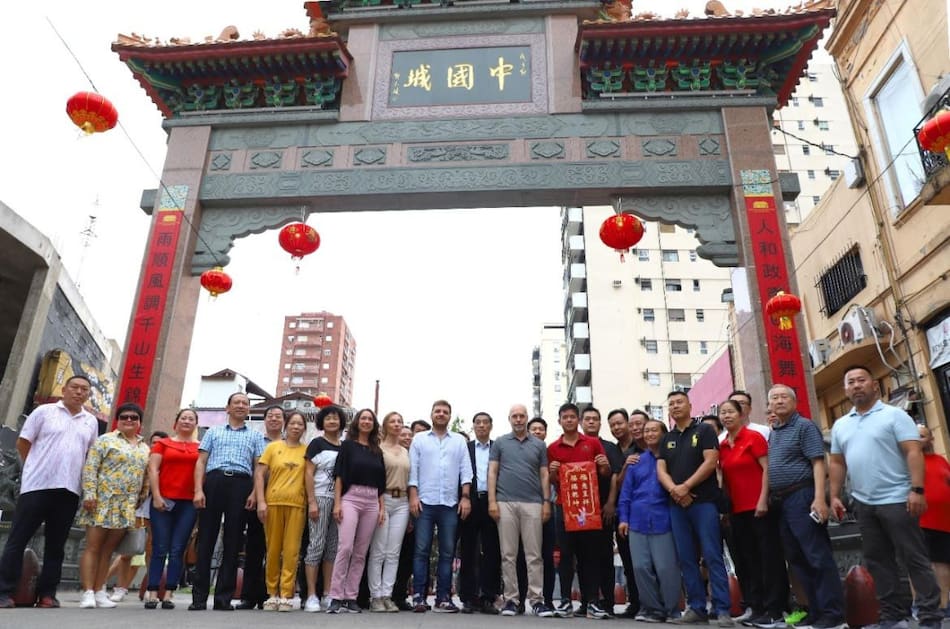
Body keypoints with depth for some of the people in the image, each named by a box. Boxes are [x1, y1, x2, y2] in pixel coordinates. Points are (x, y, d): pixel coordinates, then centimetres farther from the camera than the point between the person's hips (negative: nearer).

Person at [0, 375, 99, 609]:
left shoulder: (91, 421, 12)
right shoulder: (44, 411, 2)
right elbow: (22, 443, 4)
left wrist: (84, 478, 10)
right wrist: (37, 468, 5)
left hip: (70, 490, 3)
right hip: (37, 485, -3)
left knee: (56, 544, 7)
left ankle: (46, 593, 13)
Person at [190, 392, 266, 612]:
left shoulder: (255, 436, 18)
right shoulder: (213, 431, 18)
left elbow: (258, 467, 9)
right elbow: (201, 462, 9)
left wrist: (254, 493, -5)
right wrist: (198, 490, -4)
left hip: (241, 485, 0)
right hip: (214, 482, 0)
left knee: (232, 542, 1)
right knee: (206, 539, -1)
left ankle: (224, 597, 6)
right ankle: (199, 597, 5)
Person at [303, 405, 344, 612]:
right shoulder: (317, 444, 1)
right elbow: (309, 474, -4)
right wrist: (312, 502, -12)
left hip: (339, 500, 5)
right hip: (321, 498, -5)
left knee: (333, 547, 7)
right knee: (317, 545, -5)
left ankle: (328, 594, 13)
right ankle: (311, 596, 0)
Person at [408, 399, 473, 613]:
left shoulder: (460, 441, 12)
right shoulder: (419, 439, 9)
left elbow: (466, 471, 7)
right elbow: (412, 469, 3)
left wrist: (466, 497, -3)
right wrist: (413, 496, -7)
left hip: (450, 504, 2)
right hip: (425, 502, -1)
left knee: (447, 552, 4)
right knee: (421, 550, -1)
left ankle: (443, 598, 11)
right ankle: (418, 597, 4)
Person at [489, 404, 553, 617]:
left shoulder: (539, 444, 11)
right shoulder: (500, 443, 8)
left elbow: (544, 475, 10)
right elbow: (492, 472, 4)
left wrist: (547, 501, 1)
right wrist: (492, 501, -5)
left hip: (532, 504, 1)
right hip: (505, 503, 0)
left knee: (534, 555, 2)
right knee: (508, 555, 4)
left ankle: (536, 599, 9)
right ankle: (511, 599, 12)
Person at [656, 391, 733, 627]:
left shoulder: (704, 430, 2)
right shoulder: (666, 439, 16)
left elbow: (710, 462, -10)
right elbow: (661, 470, 8)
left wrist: (686, 486, -14)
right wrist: (673, 489, -12)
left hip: (704, 501, -5)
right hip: (677, 505, 5)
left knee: (712, 556, -6)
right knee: (686, 559, 6)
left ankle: (722, 610, -2)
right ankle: (696, 608, 12)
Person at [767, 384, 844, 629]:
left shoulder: (804, 426, -4)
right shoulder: (773, 433, 18)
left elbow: (818, 463, -13)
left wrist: (819, 498, -22)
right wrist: (770, 499, 12)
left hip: (801, 496, -8)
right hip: (780, 501, 8)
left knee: (817, 556, -6)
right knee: (796, 558, 11)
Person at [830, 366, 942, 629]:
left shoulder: (894, 415, -4)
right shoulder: (840, 425, 12)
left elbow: (914, 452, -12)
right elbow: (837, 463, 15)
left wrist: (917, 489, -21)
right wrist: (835, 496, 8)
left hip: (896, 499, -6)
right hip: (863, 504, 6)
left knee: (913, 559, 0)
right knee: (878, 561, 11)